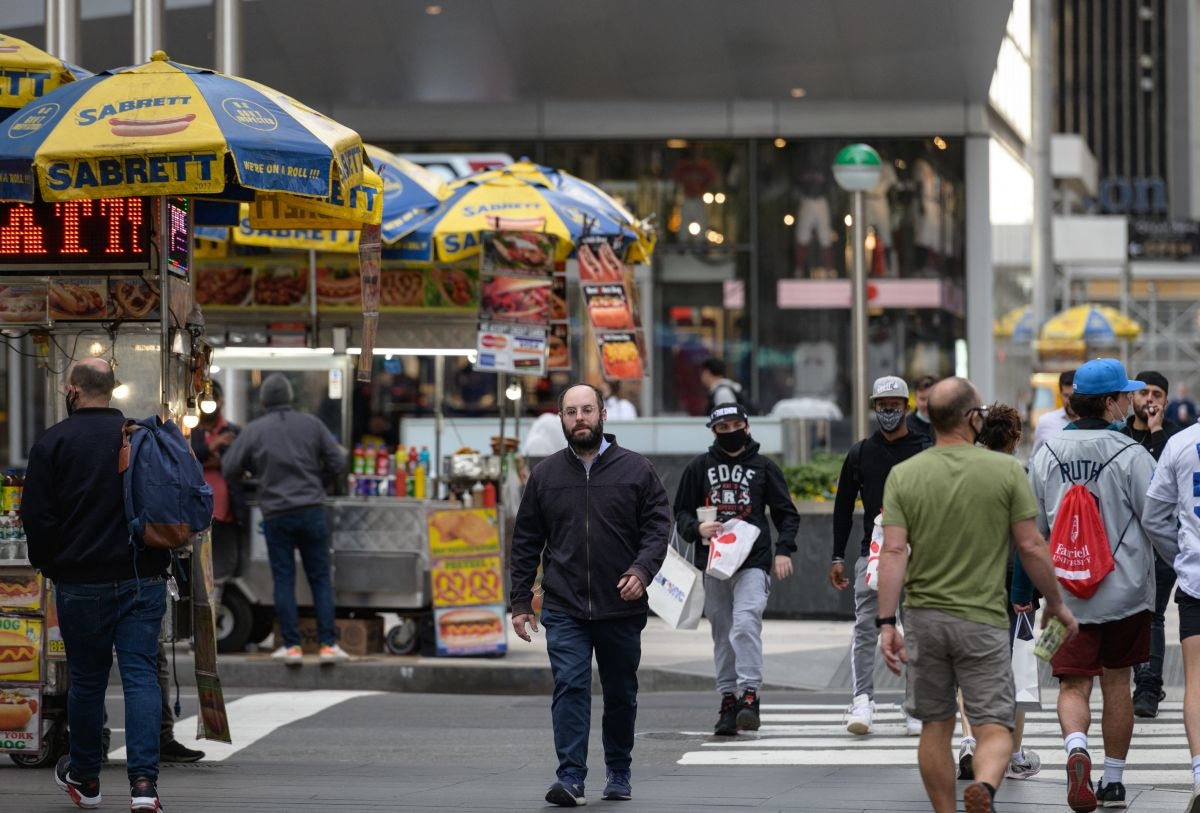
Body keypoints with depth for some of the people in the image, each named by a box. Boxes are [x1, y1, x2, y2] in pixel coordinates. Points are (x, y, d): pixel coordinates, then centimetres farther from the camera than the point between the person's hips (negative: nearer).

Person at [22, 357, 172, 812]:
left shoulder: (53, 443, -6)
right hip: (143, 580, 1)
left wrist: (48, 565, 11)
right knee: (141, 675, -1)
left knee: (87, 678, 12)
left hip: (80, 582, -1)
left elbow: (36, 517, -6)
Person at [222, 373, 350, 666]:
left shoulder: (253, 431, -1)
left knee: (284, 580, 4)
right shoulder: (311, 424, 2)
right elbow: (337, 462, 3)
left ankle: (291, 646, 1)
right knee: (320, 578, 5)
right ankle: (328, 644, 1)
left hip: (276, 515, -1)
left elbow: (229, 470, 1)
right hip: (311, 510, 1)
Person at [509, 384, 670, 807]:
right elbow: (525, 543, 10)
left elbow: (658, 528, -1)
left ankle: (619, 772, 27)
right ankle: (571, 779, -16)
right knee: (570, 687, -12)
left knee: (621, 693, 11)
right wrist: (520, 601, 4)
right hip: (564, 610, 0)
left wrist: (642, 570, -19)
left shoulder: (636, 470, 3)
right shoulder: (545, 475, 8)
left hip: (621, 608, 0)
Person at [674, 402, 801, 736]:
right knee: (722, 633, 6)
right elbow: (681, 511, 15)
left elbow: (786, 512, 12)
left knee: (746, 623, -20)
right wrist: (697, 529, -7)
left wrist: (783, 549, -2)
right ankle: (728, 699, 12)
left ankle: (749, 694, -21)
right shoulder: (699, 467, 12)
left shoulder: (764, 466, 9)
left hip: (753, 561, -3)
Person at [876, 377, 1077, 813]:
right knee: (994, 726, -2)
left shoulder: (904, 475, -1)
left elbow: (893, 552, -8)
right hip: (982, 620, -2)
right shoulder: (1007, 470, -5)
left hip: (923, 617, 2)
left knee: (936, 726, 14)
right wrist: (1056, 603, 9)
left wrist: (887, 623, -7)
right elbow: (1032, 547, -4)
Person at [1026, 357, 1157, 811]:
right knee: (1116, 683, 12)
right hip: (1125, 588, -1)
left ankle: (1076, 749, -29)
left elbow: (1032, 527, 9)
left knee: (1073, 685, 0)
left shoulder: (1046, 455, 1)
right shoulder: (1131, 455, -11)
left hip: (1065, 591, 1)